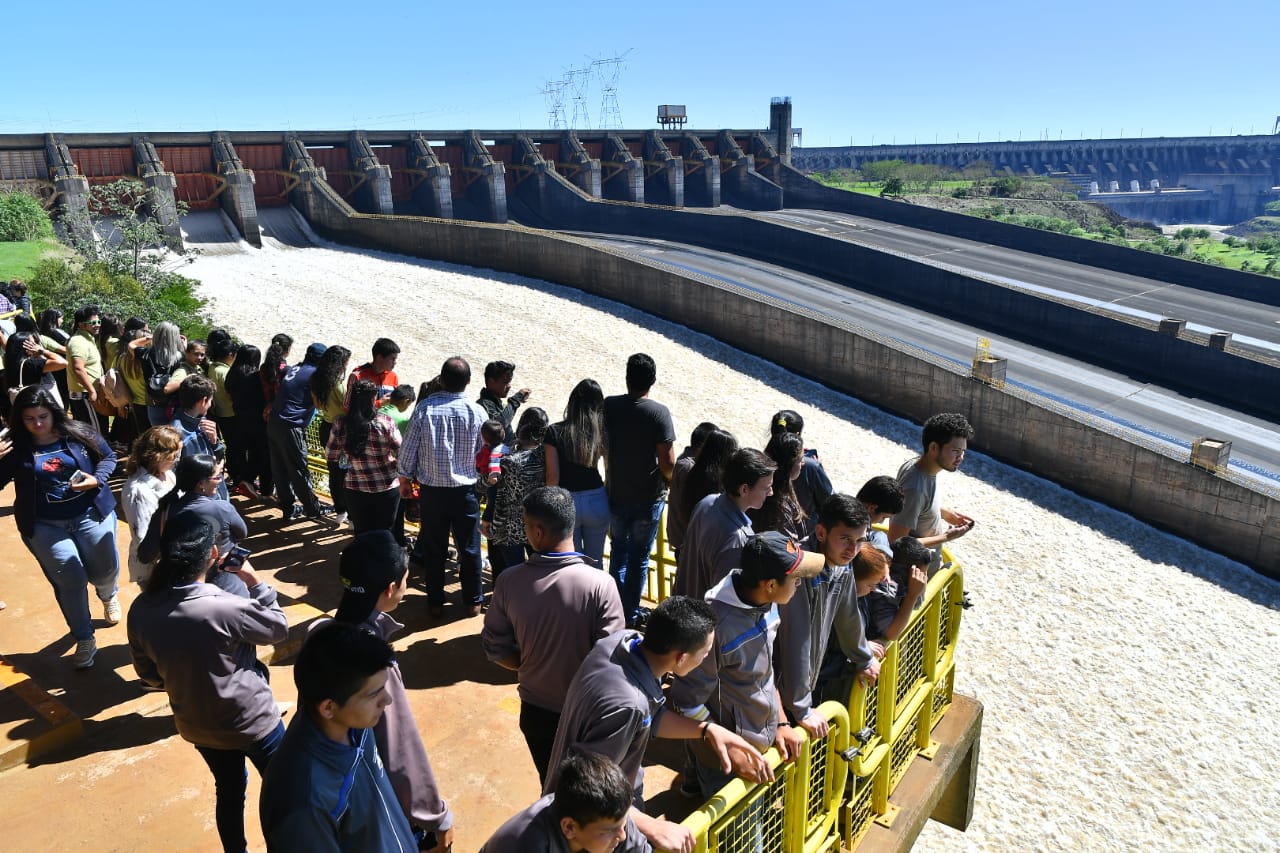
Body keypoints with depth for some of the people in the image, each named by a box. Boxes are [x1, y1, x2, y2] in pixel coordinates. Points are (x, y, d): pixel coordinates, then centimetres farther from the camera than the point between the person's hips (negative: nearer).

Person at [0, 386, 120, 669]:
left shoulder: (79, 433, -6)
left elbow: (108, 457, 5)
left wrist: (96, 479, -13)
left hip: (91, 515, 1)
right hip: (45, 526, -1)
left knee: (105, 571, 11)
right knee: (69, 581, 1)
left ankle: (108, 595, 51)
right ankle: (84, 641, 18)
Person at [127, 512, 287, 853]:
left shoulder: (141, 610, -16)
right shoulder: (227, 608, -34)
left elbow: (148, 673, 1)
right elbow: (279, 628, -14)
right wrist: (253, 580, -9)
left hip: (196, 725, 5)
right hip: (251, 720, -5)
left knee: (229, 791, 27)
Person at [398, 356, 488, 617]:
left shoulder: (424, 408, -11)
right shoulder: (477, 412, -10)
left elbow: (408, 448, -5)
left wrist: (405, 479, 9)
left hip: (432, 490, 0)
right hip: (466, 490, 0)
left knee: (433, 548, 13)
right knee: (469, 548, 12)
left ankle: (435, 602, 24)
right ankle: (473, 601, 23)